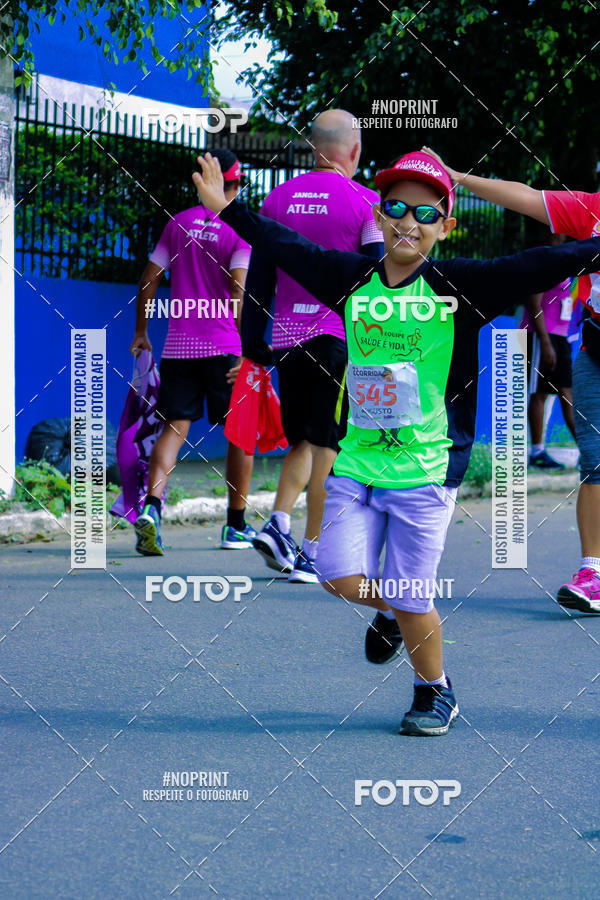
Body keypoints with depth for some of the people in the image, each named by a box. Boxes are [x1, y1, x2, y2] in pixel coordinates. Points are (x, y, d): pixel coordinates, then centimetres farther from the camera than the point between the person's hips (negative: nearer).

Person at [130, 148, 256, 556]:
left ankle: (151, 508, -20)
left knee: (175, 428, 3)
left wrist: (141, 331, 19)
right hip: (223, 347, -4)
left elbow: (149, 277, 10)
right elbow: (238, 289, -14)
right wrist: (248, 347, -15)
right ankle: (237, 526, 14)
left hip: (178, 346, 4)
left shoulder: (179, 222, 9)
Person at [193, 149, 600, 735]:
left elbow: (535, 268, -14)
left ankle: (435, 692, 26)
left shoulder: (459, 286, -5)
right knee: (340, 577, -3)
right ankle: (389, 611, 33)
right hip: (356, 461, 4)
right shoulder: (351, 278, 5)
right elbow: (285, 247, 16)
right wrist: (226, 209, 19)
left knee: (411, 599, 0)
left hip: (426, 470, -3)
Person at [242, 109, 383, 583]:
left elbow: (258, 277, 9)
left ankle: (278, 522, -3)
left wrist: (253, 339, 14)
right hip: (342, 336, -4)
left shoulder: (279, 198, 8)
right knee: (328, 445, 1)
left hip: (289, 336, 4)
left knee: (303, 441, 16)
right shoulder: (365, 202, -4)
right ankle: (311, 553, 1)